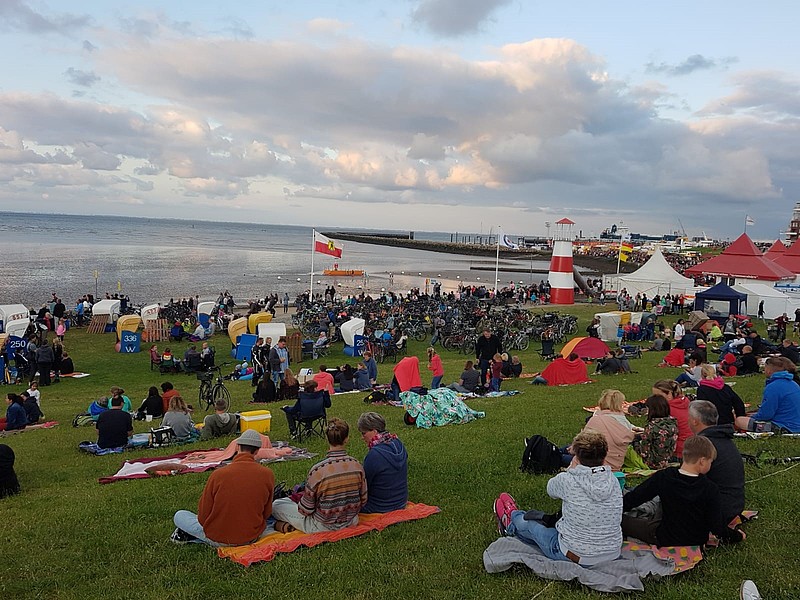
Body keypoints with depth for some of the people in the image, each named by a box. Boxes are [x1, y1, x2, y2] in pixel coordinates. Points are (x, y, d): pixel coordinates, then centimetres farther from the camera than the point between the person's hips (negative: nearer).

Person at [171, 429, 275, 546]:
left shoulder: (218, 475, -16)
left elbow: (203, 515, -7)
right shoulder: (268, 475, -11)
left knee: (179, 516, 26)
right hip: (252, 537, -2)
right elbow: (266, 514, 2)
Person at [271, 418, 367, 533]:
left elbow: (306, 509, -16)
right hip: (351, 522, 5)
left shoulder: (318, 470, -26)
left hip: (324, 527, -5)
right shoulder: (357, 465, -13)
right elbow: (363, 500, -1)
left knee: (276, 505, 11)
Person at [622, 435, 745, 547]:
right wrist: (737, 536, 2)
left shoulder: (662, 478, -21)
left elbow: (633, 499, -11)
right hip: (698, 542, 2)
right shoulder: (710, 489, -23)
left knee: (622, 520, 9)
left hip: (666, 540, -2)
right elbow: (717, 527, -18)